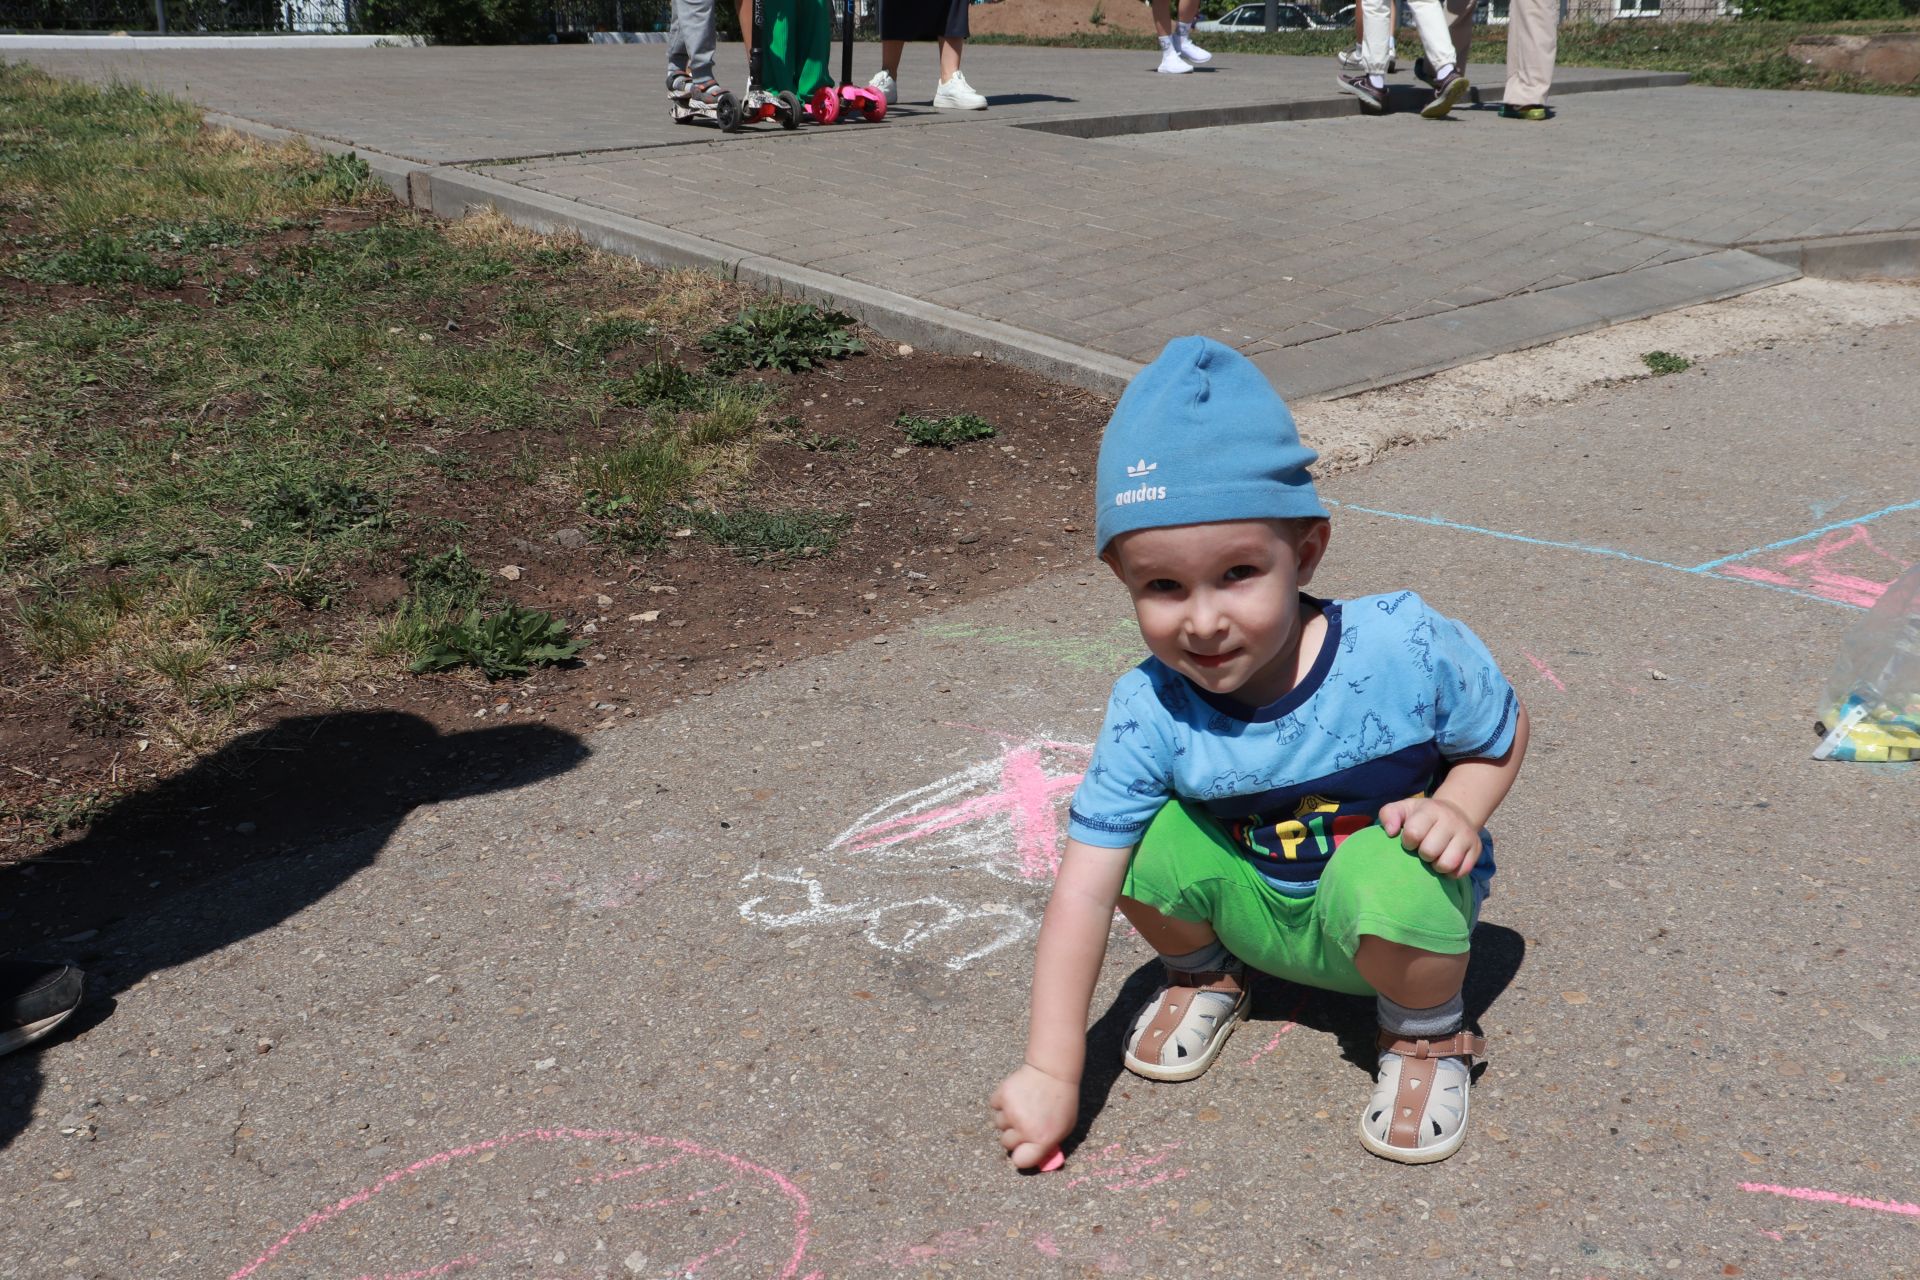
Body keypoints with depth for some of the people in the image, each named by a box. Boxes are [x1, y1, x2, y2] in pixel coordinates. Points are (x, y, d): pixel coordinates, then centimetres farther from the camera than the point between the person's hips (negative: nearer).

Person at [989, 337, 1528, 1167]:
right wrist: (1051, 1073, -26)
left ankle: (1426, 1031, 0)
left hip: (1388, 912, -2)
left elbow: (1503, 733, -4)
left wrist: (1457, 810, -26)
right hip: (1254, 908, 2)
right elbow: (1084, 893, -24)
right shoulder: (1150, 711, -24)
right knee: (1154, 840, -25)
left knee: (1392, 876, -35)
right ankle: (1204, 973, 10)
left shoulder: (1404, 648, -27)